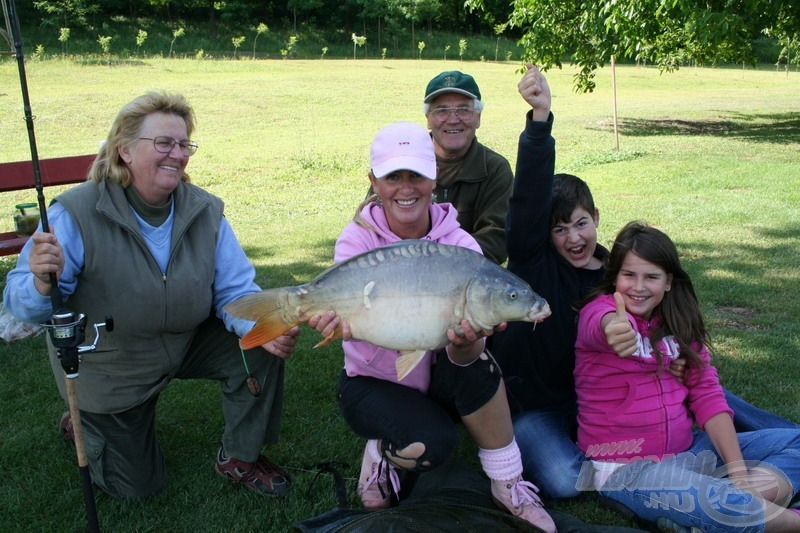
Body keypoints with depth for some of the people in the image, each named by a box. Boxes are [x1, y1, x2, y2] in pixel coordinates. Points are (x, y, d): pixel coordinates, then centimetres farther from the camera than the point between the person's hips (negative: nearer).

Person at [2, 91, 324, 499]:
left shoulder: (205, 210, -15)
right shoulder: (77, 214, -26)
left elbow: (234, 290, -14)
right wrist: (44, 284, -50)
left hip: (187, 342, 3)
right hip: (110, 369, -3)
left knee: (261, 348, -20)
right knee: (135, 487, 8)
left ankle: (240, 458, 5)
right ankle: (84, 423, 40)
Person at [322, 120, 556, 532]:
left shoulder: (457, 242, -14)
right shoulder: (357, 240, -15)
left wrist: (466, 342, -51)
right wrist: (342, 322, -58)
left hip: (439, 375, 2)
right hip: (374, 384, -2)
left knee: (471, 360, -32)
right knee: (433, 444, -31)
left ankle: (509, 486, -12)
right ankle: (381, 452, 6)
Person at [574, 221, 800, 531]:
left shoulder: (679, 322, 7)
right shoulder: (597, 309, -11)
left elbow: (706, 394, 2)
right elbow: (602, 325, -37)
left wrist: (739, 471, -9)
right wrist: (615, 329, -62)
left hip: (685, 450, 7)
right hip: (626, 468, -7)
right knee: (719, 504, -32)